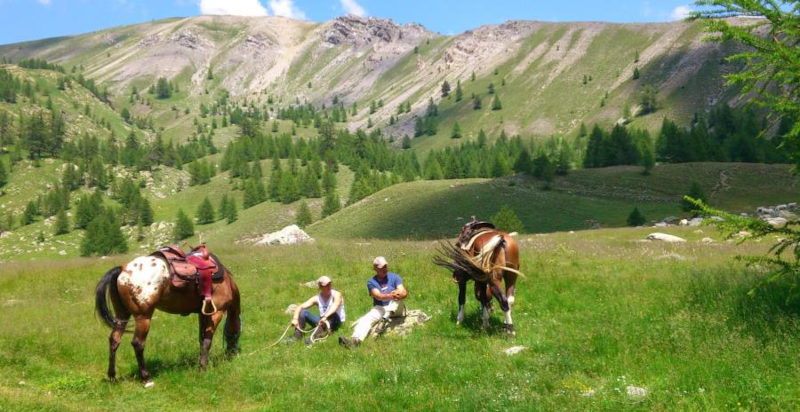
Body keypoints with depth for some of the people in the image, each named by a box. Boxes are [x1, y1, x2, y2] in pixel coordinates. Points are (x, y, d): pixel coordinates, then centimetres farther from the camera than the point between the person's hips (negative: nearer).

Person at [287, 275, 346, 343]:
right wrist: (295, 319, -25)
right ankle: (297, 335, -18)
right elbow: (300, 307, -5)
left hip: (335, 322, -4)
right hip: (323, 321, 4)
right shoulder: (317, 298, 0)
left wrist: (325, 317, -51)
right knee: (303, 312, -11)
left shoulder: (336, 294, -12)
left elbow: (335, 306, -34)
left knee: (332, 314, -38)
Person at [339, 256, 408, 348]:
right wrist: (390, 295, -36)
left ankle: (390, 314, -48)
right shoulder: (371, 281, 3)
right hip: (379, 308, 0)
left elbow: (403, 292, -10)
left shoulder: (394, 277, 5)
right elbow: (378, 296, -14)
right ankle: (355, 340, -51)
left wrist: (399, 294, -36)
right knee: (365, 319, -28)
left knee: (398, 293, -27)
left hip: (395, 308, 0)